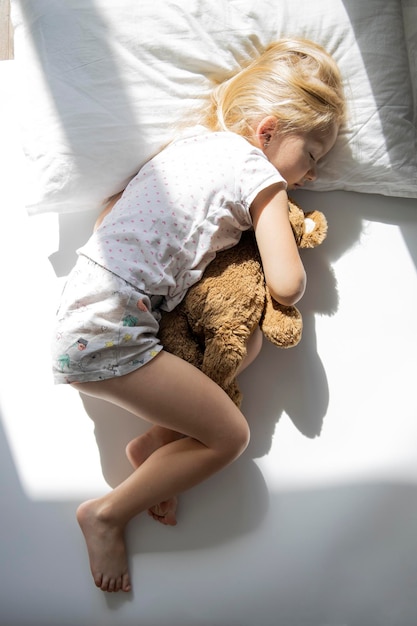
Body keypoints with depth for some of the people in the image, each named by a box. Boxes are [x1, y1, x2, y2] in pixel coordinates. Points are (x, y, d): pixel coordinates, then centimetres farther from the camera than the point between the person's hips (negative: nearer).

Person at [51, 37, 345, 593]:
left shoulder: (194, 139, 17)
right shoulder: (260, 172, -5)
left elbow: (109, 214, 20)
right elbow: (286, 287, -11)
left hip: (82, 303, 9)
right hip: (109, 328, -9)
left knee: (246, 339, 10)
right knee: (229, 436, -1)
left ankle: (155, 442, 10)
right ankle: (107, 515, 11)